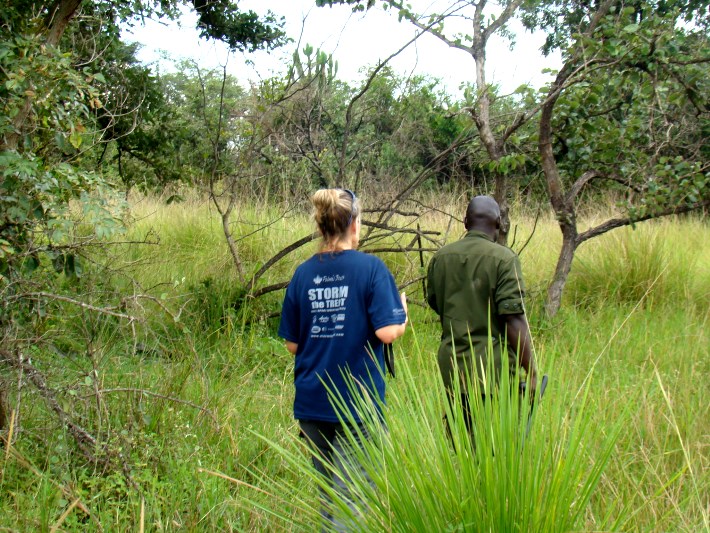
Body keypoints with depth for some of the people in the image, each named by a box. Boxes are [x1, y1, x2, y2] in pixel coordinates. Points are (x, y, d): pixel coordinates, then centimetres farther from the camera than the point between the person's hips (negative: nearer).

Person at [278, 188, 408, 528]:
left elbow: (291, 344, 5)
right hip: (358, 403, -4)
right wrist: (402, 311, 3)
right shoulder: (371, 267, -10)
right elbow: (388, 332, -17)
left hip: (312, 403, 5)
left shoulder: (303, 273, 2)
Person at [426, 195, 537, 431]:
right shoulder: (503, 259, -12)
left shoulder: (440, 258, 6)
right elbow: (514, 320, -16)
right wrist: (531, 372, -12)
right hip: (493, 368, -5)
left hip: (450, 366, 5)